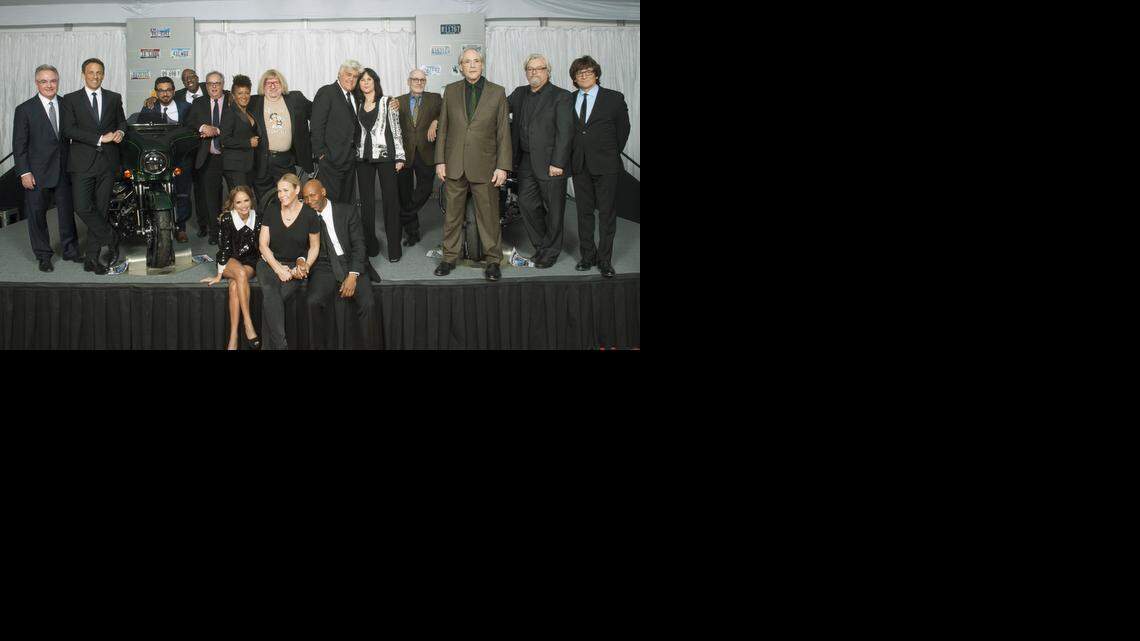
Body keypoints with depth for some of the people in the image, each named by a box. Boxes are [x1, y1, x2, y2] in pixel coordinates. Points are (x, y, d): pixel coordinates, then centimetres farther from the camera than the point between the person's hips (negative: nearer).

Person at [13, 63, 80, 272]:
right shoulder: (25, 109, -4)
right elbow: (19, 144, -5)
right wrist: (24, 172, -11)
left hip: (64, 170, 3)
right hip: (37, 173, -3)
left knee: (67, 210, 11)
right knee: (37, 214, 4)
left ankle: (70, 250, 26)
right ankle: (43, 256, 15)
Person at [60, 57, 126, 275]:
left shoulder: (114, 98, 11)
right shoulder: (71, 99, 2)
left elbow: (121, 121, 21)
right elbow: (69, 129, -8)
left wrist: (120, 132, -4)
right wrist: (100, 139, -15)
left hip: (107, 161, 2)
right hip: (82, 162, -2)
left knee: (100, 209, 3)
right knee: (82, 207, -14)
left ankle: (93, 257, 8)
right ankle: (110, 239, 5)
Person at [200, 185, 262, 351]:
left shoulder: (257, 219, -5)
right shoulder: (226, 219, -10)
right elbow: (223, 248, -9)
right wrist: (219, 275, -10)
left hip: (250, 263, 1)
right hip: (230, 262, -1)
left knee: (235, 285, -32)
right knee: (240, 273, -37)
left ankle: (233, 338, -37)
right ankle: (248, 325, -40)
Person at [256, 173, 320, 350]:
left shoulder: (309, 215, -3)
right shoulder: (272, 210, 2)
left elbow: (314, 247, 9)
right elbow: (263, 244, 3)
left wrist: (305, 266, -10)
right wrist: (279, 269, -10)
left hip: (295, 264, -1)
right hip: (270, 262, 1)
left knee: (269, 301, -30)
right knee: (270, 293, -32)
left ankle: (268, 344, -18)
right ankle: (280, 344, -31)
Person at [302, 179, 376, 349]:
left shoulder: (347, 211, 3)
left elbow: (358, 244, -1)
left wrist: (353, 276, -13)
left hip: (351, 265, -1)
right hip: (324, 267, 1)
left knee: (367, 303, -27)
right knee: (313, 302, -29)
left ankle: (368, 344, -12)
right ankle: (319, 345, -13)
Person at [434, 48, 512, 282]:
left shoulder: (497, 92, 1)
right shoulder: (451, 91, 7)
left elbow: (503, 132, 0)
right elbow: (443, 128, 9)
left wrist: (502, 166, -6)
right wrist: (440, 160, 3)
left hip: (484, 165, -2)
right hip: (454, 165, 2)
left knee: (488, 215, 2)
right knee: (452, 214, 8)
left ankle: (493, 260, 12)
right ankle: (449, 258, 19)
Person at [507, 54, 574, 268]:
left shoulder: (561, 96, -6)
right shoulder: (520, 94, 12)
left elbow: (565, 132, -11)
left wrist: (557, 163, -17)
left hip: (550, 163, -6)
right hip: (525, 161, 6)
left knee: (553, 209, 3)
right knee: (527, 204, 7)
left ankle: (550, 251, 16)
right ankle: (540, 245, 24)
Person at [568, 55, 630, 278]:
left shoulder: (614, 98, -1)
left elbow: (623, 130, 6)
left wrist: (611, 154, 8)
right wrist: (575, 155, 5)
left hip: (606, 167, -3)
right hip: (580, 166, 3)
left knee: (607, 213, -1)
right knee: (584, 212, 8)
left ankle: (605, 260, 4)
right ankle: (588, 256, 17)